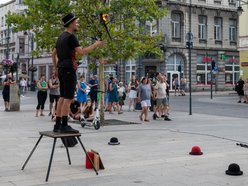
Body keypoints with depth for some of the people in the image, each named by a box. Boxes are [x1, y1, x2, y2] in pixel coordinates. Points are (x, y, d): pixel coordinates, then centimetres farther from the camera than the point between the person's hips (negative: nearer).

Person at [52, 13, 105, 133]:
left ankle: (57, 125, 12)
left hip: (61, 69, 10)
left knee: (62, 97, 10)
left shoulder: (61, 37, 18)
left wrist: (55, 68, 27)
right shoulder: (71, 37, -11)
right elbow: (81, 52, -21)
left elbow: (53, 54, 24)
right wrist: (95, 45, -13)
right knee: (68, 98, -9)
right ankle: (64, 125, -10)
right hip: (69, 69, -10)